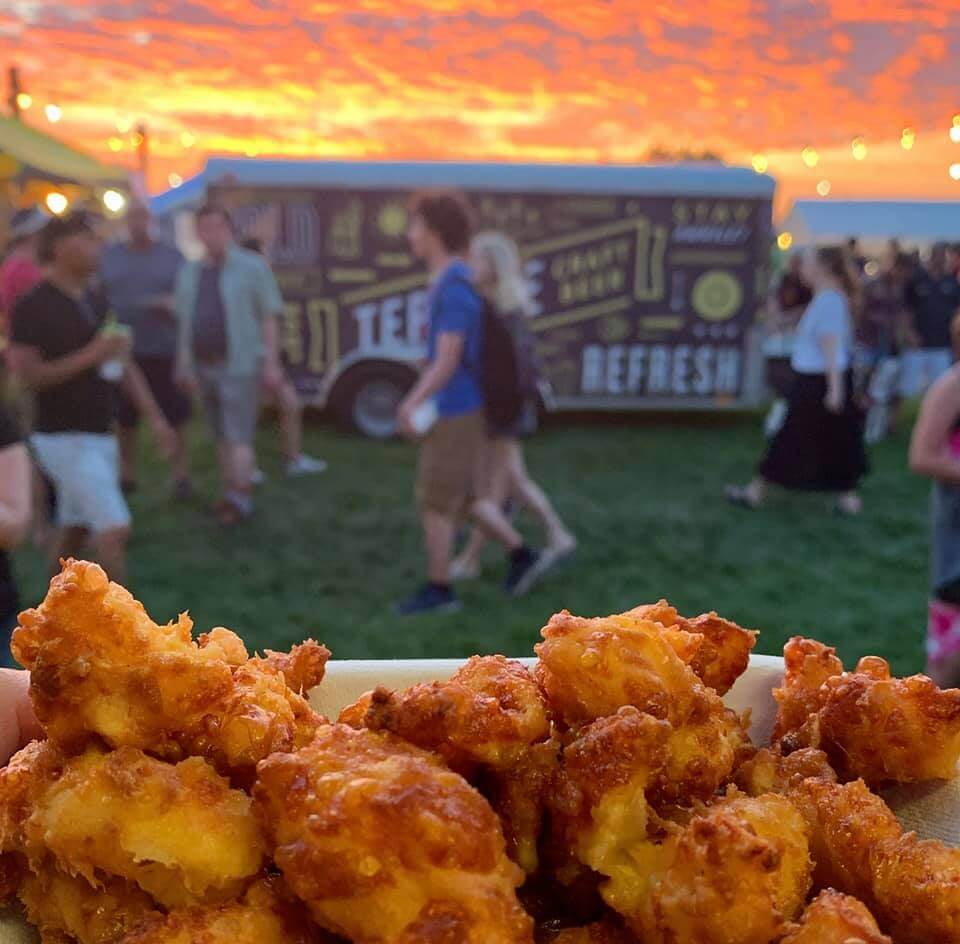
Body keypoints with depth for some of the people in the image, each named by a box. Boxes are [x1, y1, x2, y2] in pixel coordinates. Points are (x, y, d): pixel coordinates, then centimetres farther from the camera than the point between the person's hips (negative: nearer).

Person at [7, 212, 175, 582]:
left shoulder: (97, 303, 11)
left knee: (74, 531, 17)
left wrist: (155, 418, 8)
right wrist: (90, 356, -22)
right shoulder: (33, 306, -12)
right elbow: (27, 374, -19)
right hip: (64, 439, -7)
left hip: (101, 436, 7)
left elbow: (124, 366, 14)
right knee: (115, 529, -13)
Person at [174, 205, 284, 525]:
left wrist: (272, 363, -10)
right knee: (222, 436, 11)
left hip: (240, 366, -5)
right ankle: (230, 493, 19)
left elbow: (269, 318, -5)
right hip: (204, 367, 6)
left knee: (238, 436, -9)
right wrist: (183, 365, 11)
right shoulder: (189, 272, 12)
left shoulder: (252, 267, -3)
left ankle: (241, 498, -7)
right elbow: (185, 323, 15)